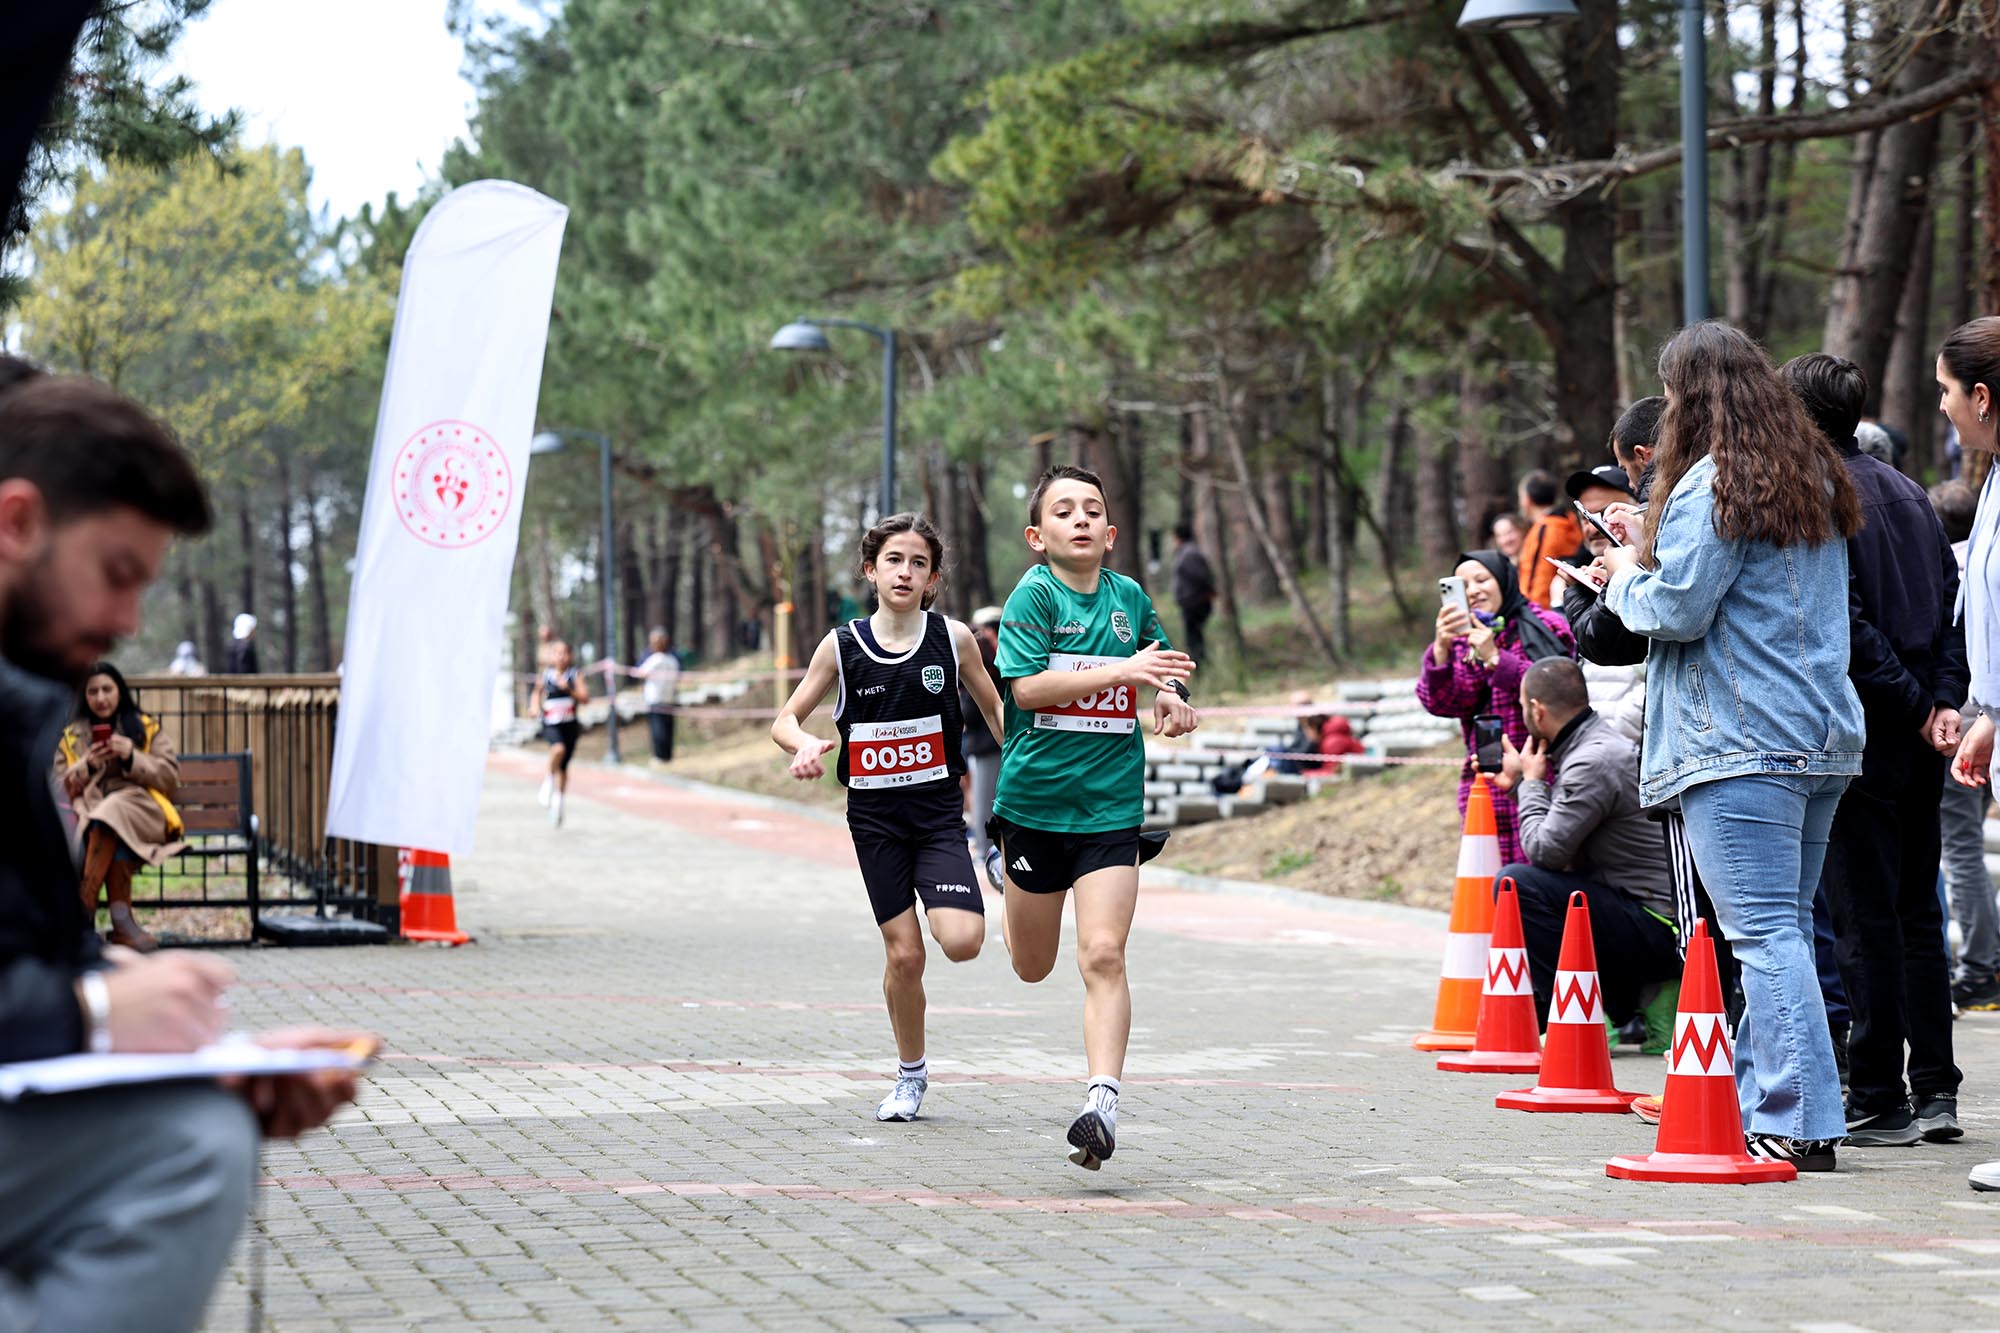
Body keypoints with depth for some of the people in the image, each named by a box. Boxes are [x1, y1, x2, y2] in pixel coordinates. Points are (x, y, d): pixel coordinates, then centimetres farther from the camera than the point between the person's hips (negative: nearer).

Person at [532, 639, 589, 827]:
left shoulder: (574, 676, -2)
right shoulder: (545, 677, 0)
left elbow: (585, 698, -9)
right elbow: (536, 694, 18)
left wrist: (569, 689, -22)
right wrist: (536, 707, -1)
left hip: (570, 725, 1)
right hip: (551, 725, -1)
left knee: (563, 767, 9)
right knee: (559, 748, -32)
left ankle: (557, 802, 26)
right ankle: (549, 780, -8)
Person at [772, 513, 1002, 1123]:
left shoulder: (953, 638, -3)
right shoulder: (842, 645, -3)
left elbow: (994, 708, 9)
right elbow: (784, 720, 4)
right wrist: (805, 744, -18)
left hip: (938, 812, 0)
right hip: (874, 816, 1)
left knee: (962, 942, -19)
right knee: (903, 953, -1)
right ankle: (911, 1072, 21)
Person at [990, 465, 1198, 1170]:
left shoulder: (1129, 596, 5)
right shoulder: (1033, 594, -8)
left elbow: (1158, 662, 26)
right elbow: (1026, 686, -21)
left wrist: (1171, 699, 4)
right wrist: (1121, 672, -27)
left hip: (1112, 806, 1)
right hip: (1035, 800, -1)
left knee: (1103, 956, -14)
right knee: (1033, 967, 16)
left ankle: (1102, 1102, -17)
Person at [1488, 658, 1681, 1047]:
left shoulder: (1594, 762, -18)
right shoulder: (1600, 742, 13)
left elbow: (1544, 849, -17)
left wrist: (1531, 782, -3)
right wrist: (1521, 781, 19)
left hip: (1656, 926, -10)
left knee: (1516, 883, -17)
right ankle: (1645, 996, 14)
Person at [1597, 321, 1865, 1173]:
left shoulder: (1712, 487, -11)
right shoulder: (1815, 478, 17)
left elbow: (1677, 611, -13)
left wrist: (1626, 575, 7)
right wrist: (1653, 542, 24)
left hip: (1742, 742, -9)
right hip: (1824, 738, 9)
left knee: (1763, 932, -9)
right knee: (1785, 923, 12)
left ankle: (1799, 1125, -11)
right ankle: (1755, 1093, 17)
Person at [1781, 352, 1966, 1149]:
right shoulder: (1907, 491, 15)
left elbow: (1843, 620, -18)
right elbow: (1953, 598, 10)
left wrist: (1912, 703, -13)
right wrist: (1944, 699, 1)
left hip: (1860, 734, -8)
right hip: (1919, 743, 8)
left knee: (1865, 918, -4)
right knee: (1916, 911, 12)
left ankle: (1877, 1101, -1)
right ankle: (1935, 1092, 13)